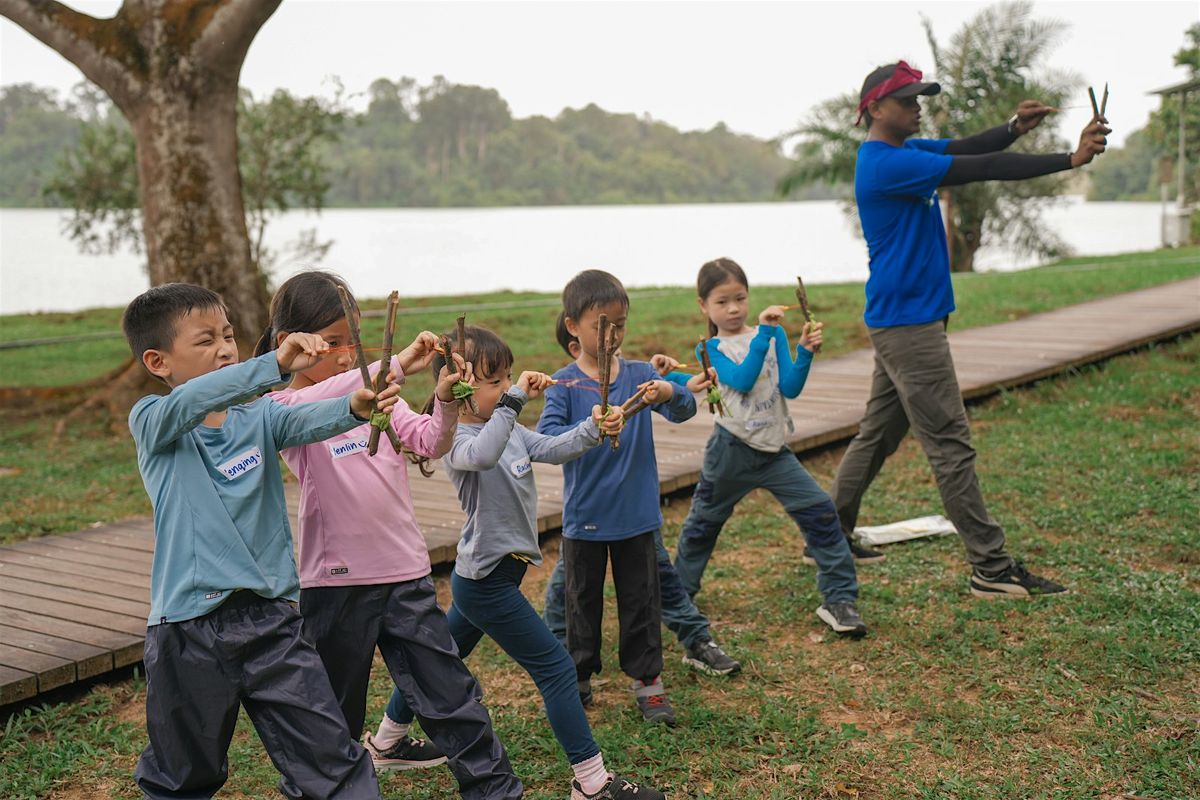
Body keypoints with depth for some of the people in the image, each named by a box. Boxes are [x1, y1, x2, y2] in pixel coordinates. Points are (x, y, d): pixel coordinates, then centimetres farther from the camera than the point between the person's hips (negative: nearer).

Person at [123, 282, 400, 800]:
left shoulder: (259, 417, 5)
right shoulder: (151, 422, -3)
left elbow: (306, 422, -16)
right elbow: (190, 403, -26)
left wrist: (355, 407, -39)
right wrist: (276, 365, -41)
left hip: (272, 620, 2)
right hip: (189, 631, -2)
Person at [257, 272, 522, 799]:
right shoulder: (284, 408, -7)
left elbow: (430, 443, 0)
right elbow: (318, 404, -30)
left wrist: (445, 401, -20)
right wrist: (398, 364, -35)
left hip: (405, 573, 4)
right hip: (335, 580, -4)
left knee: (451, 693, 7)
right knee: (335, 714, 13)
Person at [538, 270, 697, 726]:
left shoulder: (640, 375, -1)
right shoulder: (564, 384, -8)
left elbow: (684, 411, -13)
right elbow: (544, 438, -20)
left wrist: (670, 393, -35)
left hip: (637, 516, 2)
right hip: (584, 519, -1)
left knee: (641, 600, 9)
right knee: (583, 602, 13)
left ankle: (647, 682, 22)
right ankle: (579, 679, 29)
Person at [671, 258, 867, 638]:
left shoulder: (774, 335, 2)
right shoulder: (711, 349, -5)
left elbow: (791, 388, -8)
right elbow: (743, 379, -23)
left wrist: (805, 351, -23)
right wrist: (764, 333, -29)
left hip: (774, 450, 2)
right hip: (731, 451, -2)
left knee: (820, 512, -11)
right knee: (702, 524, 13)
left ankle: (839, 599, -3)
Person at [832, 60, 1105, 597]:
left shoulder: (903, 152, 15)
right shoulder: (886, 163, -18)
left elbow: (964, 148, 6)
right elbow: (978, 169, -21)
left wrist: (1014, 128, -15)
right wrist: (1071, 159, -20)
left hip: (900, 320, 11)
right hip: (908, 322, -11)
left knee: (877, 435, 16)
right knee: (950, 446, -7)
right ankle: (991, 569, -3)